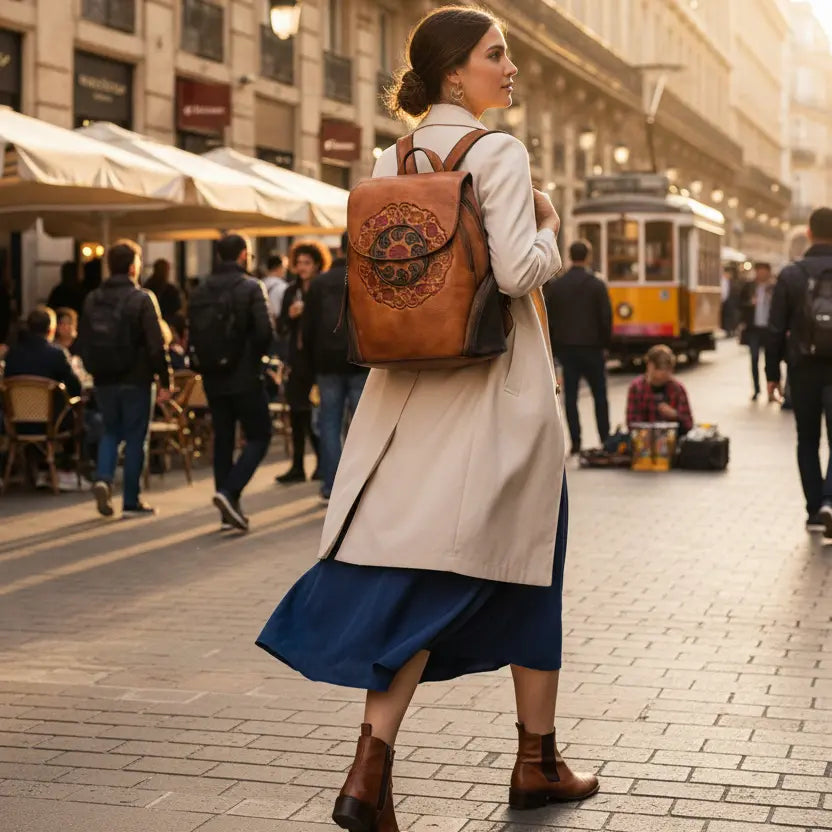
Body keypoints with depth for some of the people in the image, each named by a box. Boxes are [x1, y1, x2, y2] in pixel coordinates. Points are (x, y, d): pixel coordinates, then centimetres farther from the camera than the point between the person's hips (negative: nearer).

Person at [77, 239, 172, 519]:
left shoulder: (92, 300, 4)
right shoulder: (142, 300, -12)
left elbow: (83, 344, 8)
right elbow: (157, 346, -14)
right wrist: (165, 381, -9)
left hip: (104, 380, 5)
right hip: (136, 380, -4)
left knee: (110, 432, 19)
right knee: (135, 438, 4)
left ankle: (103, 478, -5)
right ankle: (131, 502, 7)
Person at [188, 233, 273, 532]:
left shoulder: (200, 291, 5)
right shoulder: (251, 287, -10)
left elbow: (192, 333, 4)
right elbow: (265, 331, -17)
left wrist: (206, 362, 13)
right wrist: (255, 356, 1)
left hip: (213, 378, 5)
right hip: (245, 376, -5)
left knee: (223, 439, 11)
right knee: (259, 436, 4)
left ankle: (229, 509, 13)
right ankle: (229, 492, -14)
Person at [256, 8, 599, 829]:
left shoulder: (388, 161, 9)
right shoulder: (499, 153, -11)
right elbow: (517, 270, -20)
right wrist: (550, 229, -2)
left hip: (408, 386, 6)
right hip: (495, 384, -5)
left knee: (414, 572, 5)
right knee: (527, 559, 11)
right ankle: (537, 759, 24)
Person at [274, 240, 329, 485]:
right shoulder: (291, 292, 11)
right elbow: (281, 329, 9)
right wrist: (290, 316, -9)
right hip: (297, 359, 5)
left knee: (313, 415, -3)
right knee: (297, 414, 7)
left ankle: (323, 462, 12)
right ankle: (297, 467, 13)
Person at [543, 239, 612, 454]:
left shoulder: (555, 285, 0)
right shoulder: (597, 285, -7)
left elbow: (548, 318, 1)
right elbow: (606, 317, -7)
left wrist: (555, 346, 9)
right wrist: (606, 342, 6)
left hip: (566, 347, 2)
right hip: (591, 347, -2)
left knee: (570, 396, 3)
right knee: (600, 396, 9)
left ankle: (575, 443, 1)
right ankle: (605, 440, 10)